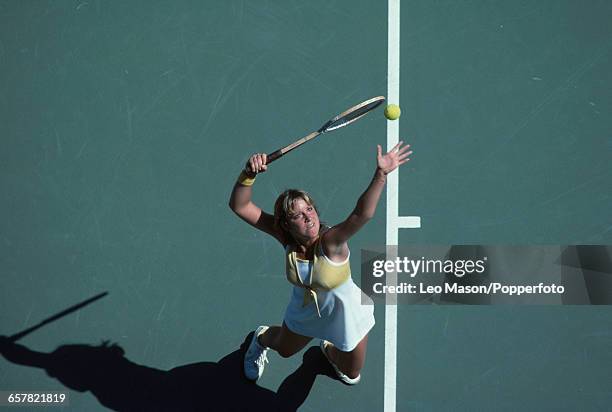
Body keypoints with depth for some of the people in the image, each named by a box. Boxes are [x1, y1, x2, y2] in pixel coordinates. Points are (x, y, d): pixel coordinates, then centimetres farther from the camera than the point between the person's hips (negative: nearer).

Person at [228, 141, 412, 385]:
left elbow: (362, 214, -61)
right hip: (304, 312, 2)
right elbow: (239, 206, -33)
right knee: (284, 350, 31)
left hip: (345, 315, -2)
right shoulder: (285, 236, -28)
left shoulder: (330, 241, -40)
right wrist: (249, 173, -51)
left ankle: (329, 349, 54)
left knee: (352, 375, 22)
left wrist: (381, 174, -75)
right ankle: (262, 338, 66)